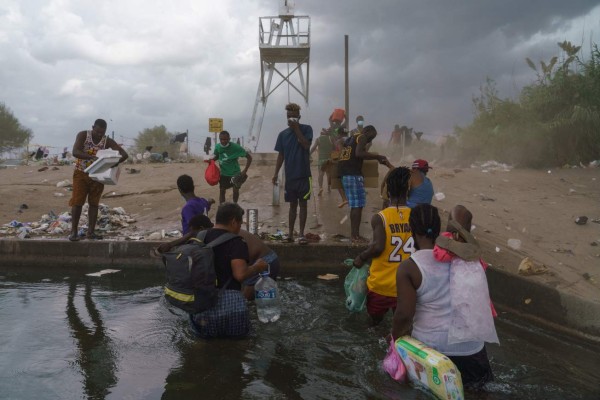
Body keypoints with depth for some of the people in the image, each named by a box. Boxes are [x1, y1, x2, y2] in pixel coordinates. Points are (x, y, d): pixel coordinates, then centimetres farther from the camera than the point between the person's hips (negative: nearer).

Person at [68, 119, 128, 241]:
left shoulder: (108, 141, -6)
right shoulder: (83, 135, -10)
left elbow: (124, 154, -11)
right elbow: (75, 152, -23)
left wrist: (115, 162, -32)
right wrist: (93, 157, -39)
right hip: (81, 173, -2)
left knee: (94, 203, 5)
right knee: (77, 202, -5)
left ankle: (91, 232, 11)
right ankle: (74, 231, 2)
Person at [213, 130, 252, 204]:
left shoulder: (236, 147, -25)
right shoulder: (217, 146, -13)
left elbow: (249, 157, -20)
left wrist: (245, 171, -24)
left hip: (235, 173, -3)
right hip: (223, 173, 3)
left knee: (236, 190, 3)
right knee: (222, 190, 5)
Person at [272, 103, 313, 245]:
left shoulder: (306, 129, -2)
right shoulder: (283, 134, 6)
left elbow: (306, 145, -18)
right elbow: (281, 155, 8)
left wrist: (296, 129, -17)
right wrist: (276, 173, 2)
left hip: (303, 174, -3)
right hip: (290, 175, 3)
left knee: (303, 204, 1)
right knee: (293, 205, 11)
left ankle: (301, 234, 5)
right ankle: (290, 233, 17)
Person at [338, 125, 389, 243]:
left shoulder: (351, 138, 25)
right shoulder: (362, 137, -1)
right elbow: (359, 153, -19)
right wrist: (378, 157, -13)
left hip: (344, 173, 9)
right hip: (354, 174, -9)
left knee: (355, 205, 13)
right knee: (358, 205, -6)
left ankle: (354, 234, 16)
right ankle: (355, 235, -6)